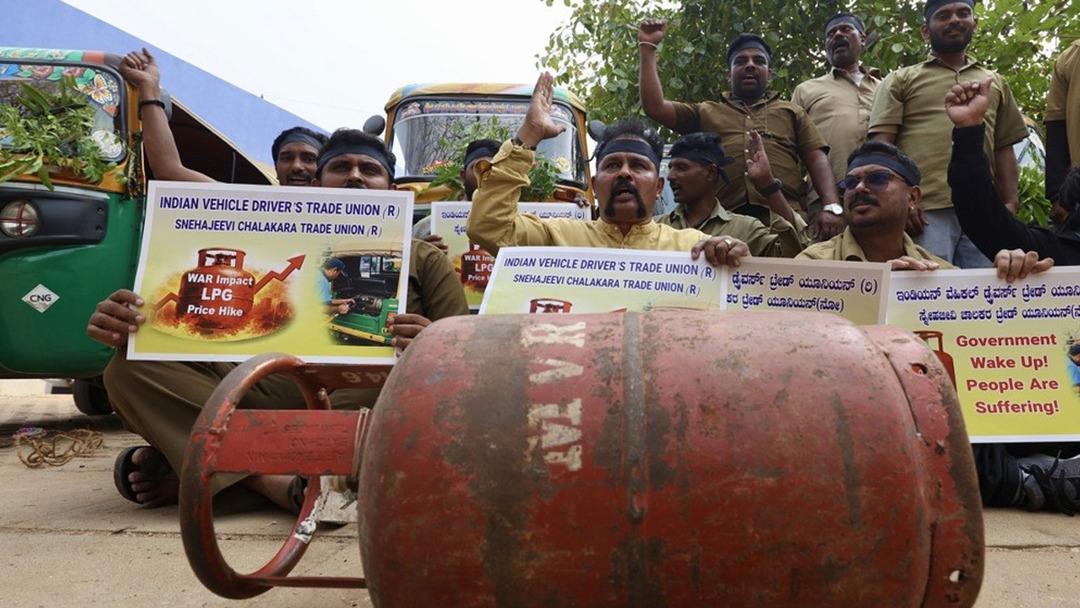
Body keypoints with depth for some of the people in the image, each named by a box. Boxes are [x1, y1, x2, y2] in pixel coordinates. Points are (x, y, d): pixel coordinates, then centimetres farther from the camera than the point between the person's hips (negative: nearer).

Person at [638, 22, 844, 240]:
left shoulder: (791, 112, 26)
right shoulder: (706, 112, 27)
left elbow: (818, 160, 14)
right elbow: (655, 107, 16)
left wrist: (832, 208, -3)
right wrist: (648, 48, 15)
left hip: (783, 219, 0)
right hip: (722, 221, 0)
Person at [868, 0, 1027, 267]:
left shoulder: (995, 82, 25)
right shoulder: (901, 80, 13)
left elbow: (1003, 148, 21)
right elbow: (882, 144, 2)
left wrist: (1010, 204, 7)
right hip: (924, 211, -3)